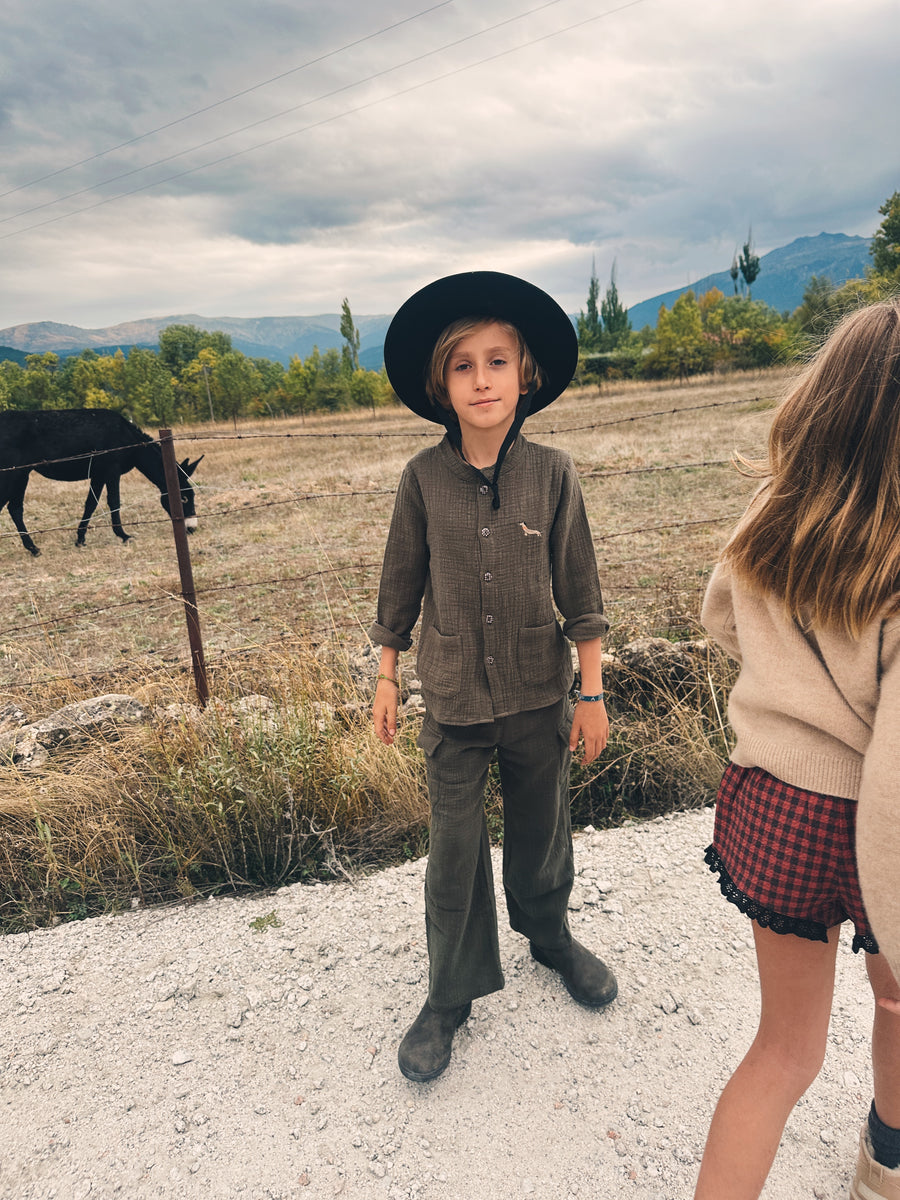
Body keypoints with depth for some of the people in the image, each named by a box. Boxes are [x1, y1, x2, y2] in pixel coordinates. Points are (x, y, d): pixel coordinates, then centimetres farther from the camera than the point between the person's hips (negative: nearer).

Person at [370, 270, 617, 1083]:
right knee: (455, 851, 10)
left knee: (541, 831, 20)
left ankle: (550, 935, 50)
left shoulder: (552, 473, -9)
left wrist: (592, 693, 0)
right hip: (454, 700, 0)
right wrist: (386, 676, 6)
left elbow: (580, 589, -3)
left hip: (539, 695, 1)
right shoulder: (423, 478, -9)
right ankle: (452, 995, 32)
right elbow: (402, 583, 1)